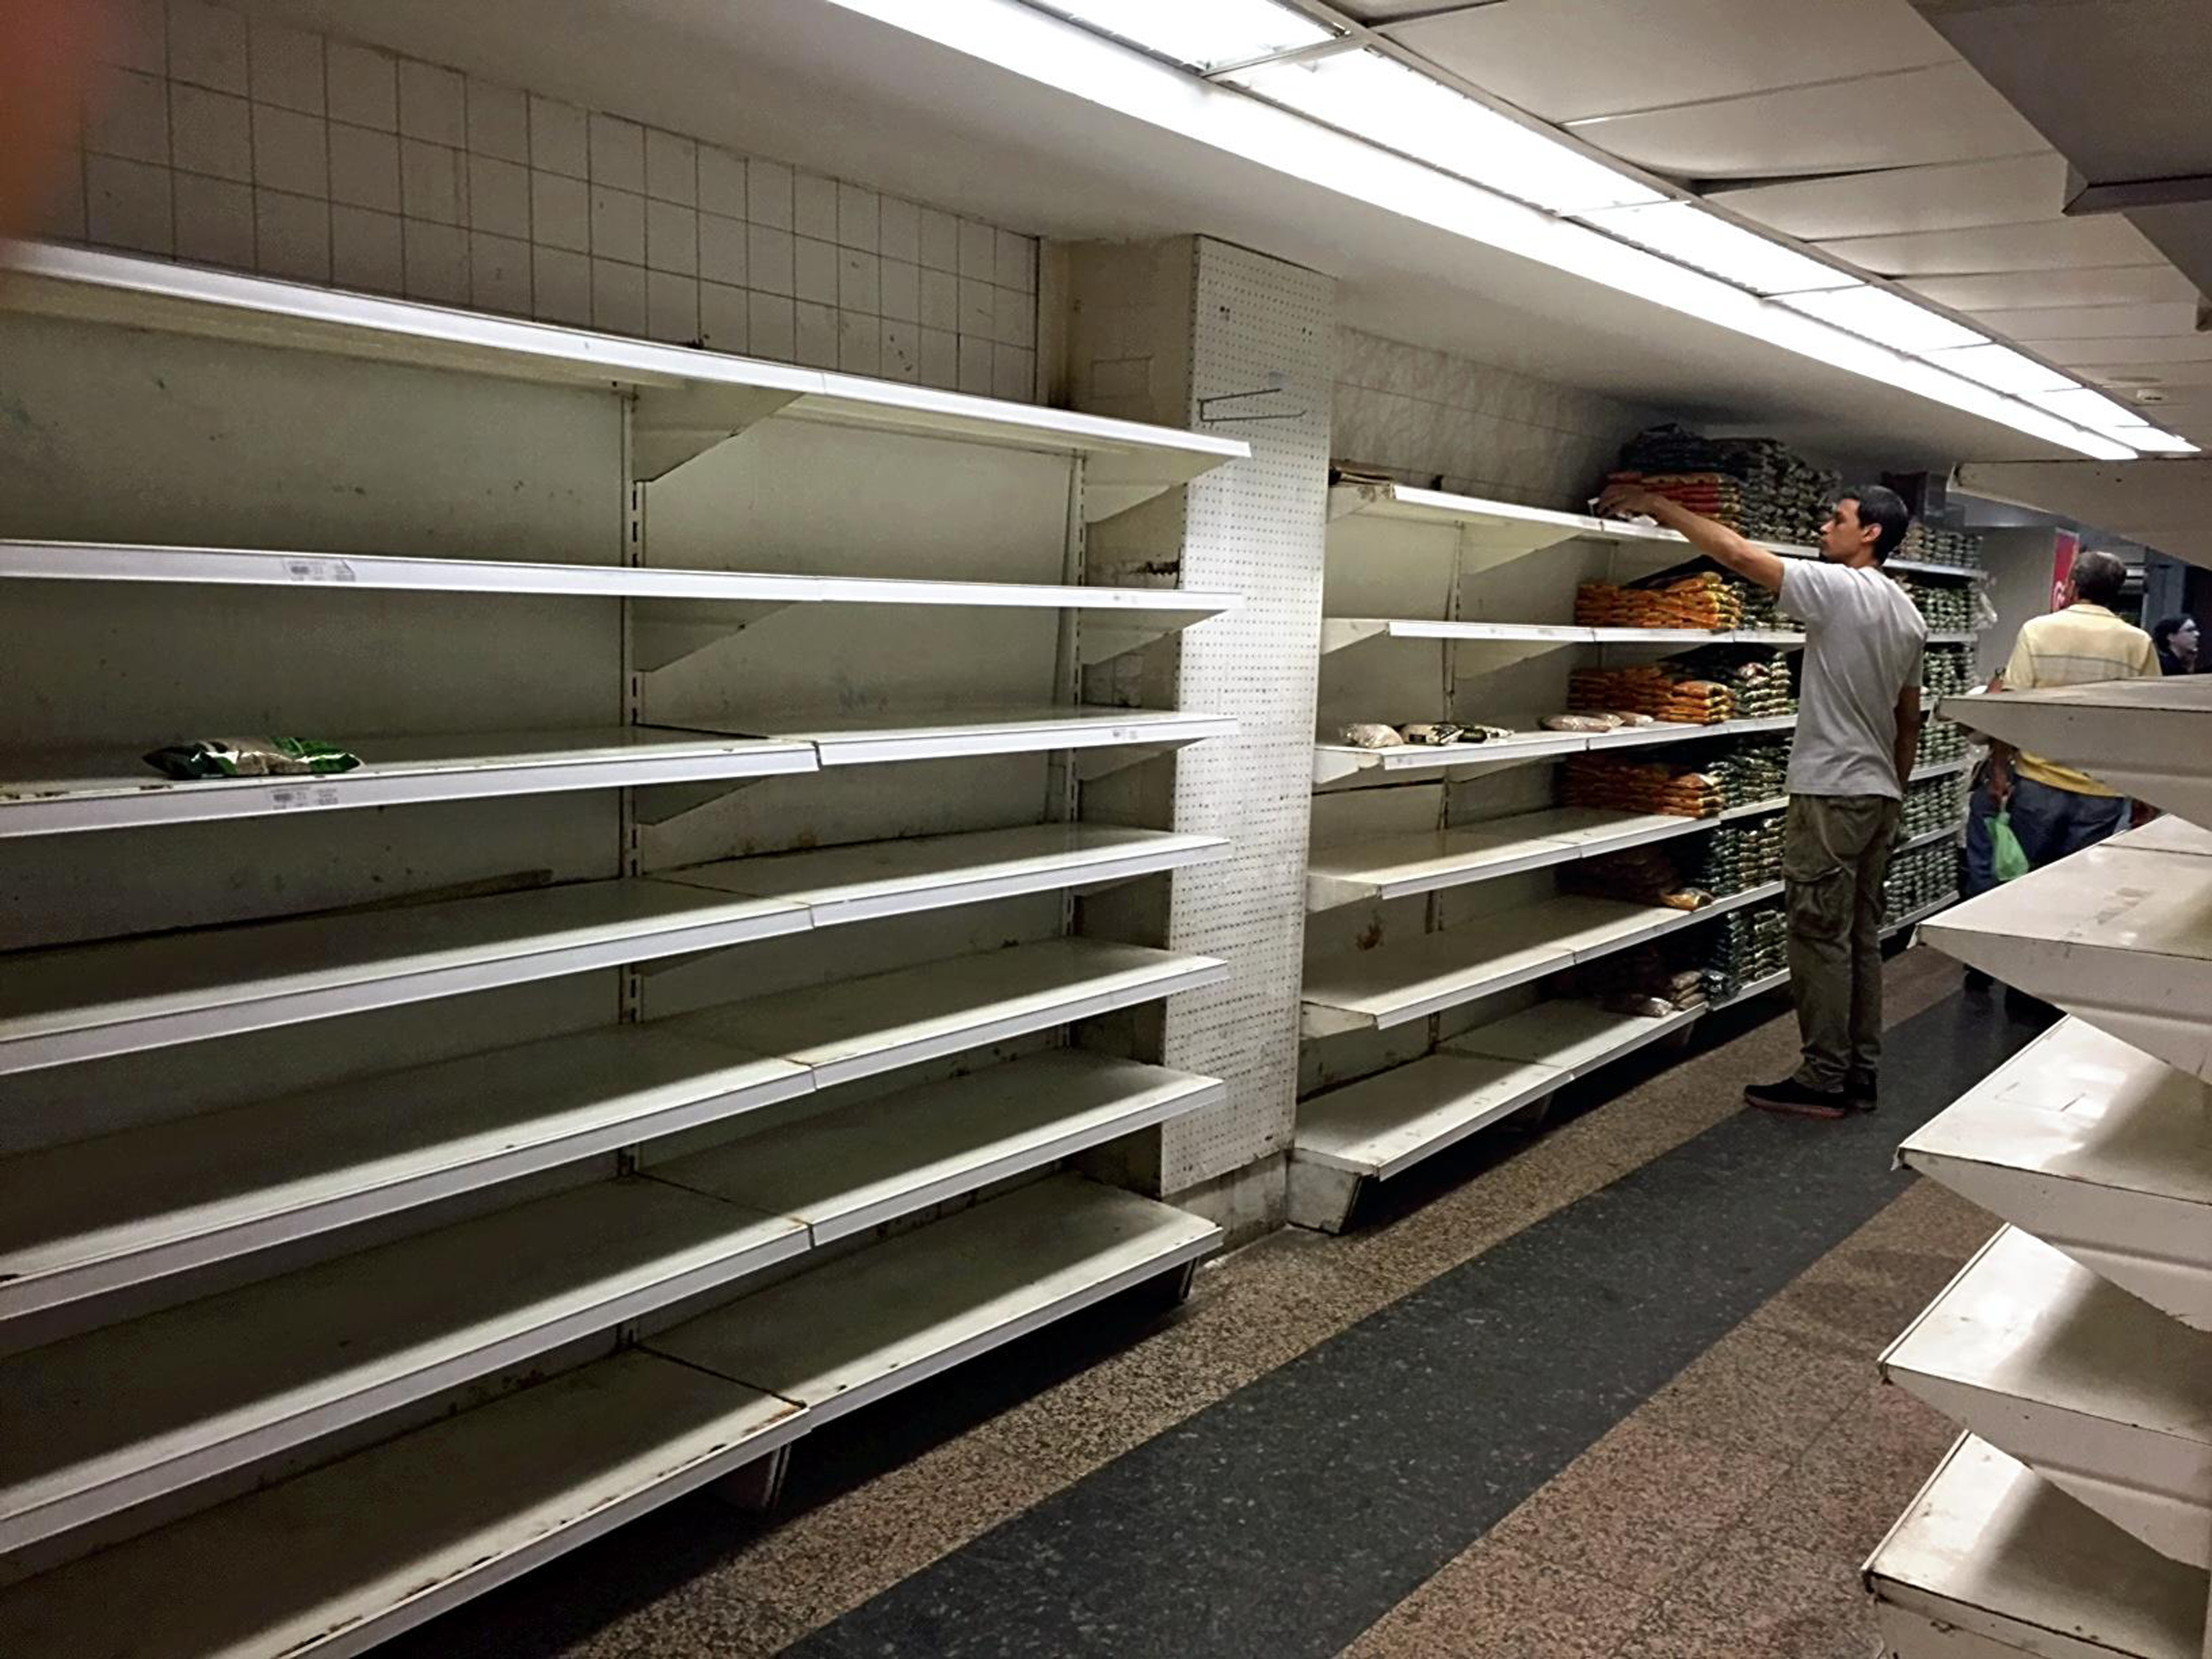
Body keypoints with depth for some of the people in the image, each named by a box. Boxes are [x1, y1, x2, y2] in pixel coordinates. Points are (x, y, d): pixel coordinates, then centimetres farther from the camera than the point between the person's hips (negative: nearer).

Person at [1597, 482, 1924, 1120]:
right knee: (1862, 937, 12)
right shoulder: (1908, 613, 12)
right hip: (1880, 795, 9)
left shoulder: (1838, 588, -15)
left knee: (1821, 938, -3)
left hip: (1831, 793, -9)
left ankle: (1824, 1081, 1)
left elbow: (1736, 552, -18)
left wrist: (1657, 506, -10)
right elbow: (1909, 718, 18)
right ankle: (1861, 1074, 18)